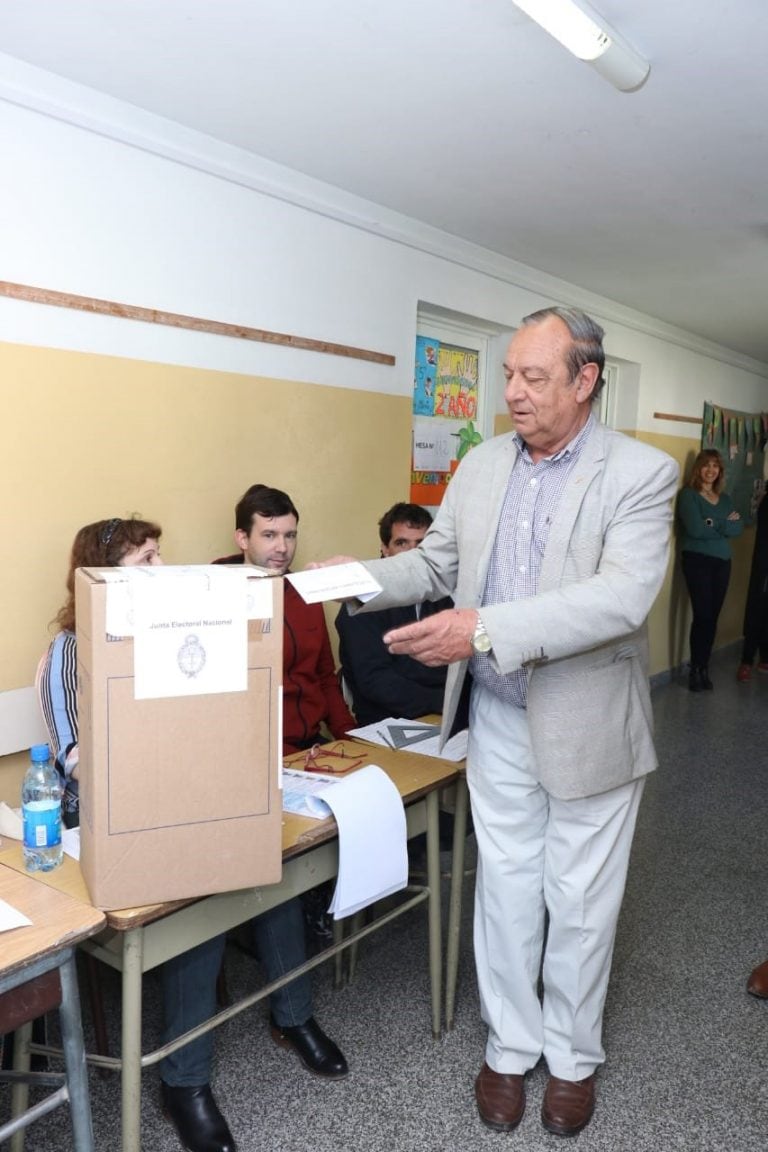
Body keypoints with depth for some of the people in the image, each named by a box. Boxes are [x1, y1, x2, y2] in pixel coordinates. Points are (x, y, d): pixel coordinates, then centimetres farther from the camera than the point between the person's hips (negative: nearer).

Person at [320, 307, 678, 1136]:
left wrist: (488, 629, -36)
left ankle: (573, 1057, 38)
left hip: (588, 725, -3)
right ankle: (510, 1046, 37)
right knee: (504, 889, 15)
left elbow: (623, 596, -27)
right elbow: (436, 565, 9)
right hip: (498, 720, 4)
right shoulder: (481, 466, 1)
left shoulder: (642, 474, -14)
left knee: (580, 900, 14)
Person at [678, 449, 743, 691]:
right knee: (702, 615, -10)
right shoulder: (689, 494, -4)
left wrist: (714, 524, -14)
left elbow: (738, 528, 1)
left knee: (713, 616, 7)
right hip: (697, 561, -6)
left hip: (722, 562, 6)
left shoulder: (725, 498, 15)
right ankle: (695, 670, 1)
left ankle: (704, 668, 17)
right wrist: (725, 526, -4)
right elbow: (695, 529, -17)